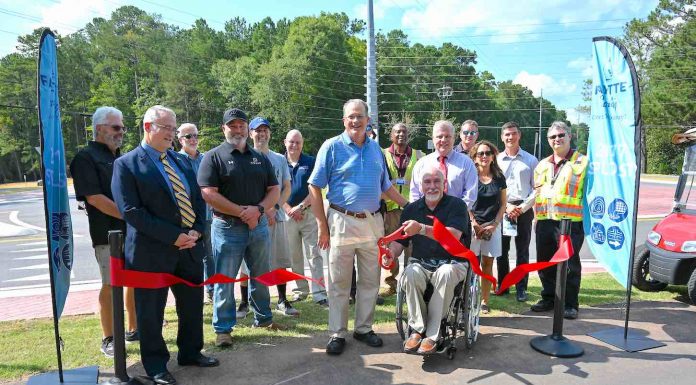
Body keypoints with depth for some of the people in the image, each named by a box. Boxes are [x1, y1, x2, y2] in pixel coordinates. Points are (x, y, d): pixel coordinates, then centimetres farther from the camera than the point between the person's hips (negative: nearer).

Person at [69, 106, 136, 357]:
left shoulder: (122, 158, 17)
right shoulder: (85, 158, -5)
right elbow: (94, 198, -15)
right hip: (109, 233, -7)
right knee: (111, 285, 0)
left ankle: (133, 329, 26)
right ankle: (108, 339, 13)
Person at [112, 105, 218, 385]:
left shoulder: (181, 161, 13)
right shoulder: (127, 164, -7)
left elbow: (198, 198, 12)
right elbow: (131, 211, -16)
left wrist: (197, 230, -7)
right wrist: (174, 236, -20)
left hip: (190, 247, 6)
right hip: (152, 251, -6)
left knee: (192, 306, 17)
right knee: (150, 312, 8)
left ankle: (190, 353, 37)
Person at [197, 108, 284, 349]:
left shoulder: (260, 158, 11)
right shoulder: (214, 157, -3)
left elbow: (274, 190, 7)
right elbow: (209, 194, -13)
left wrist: (258, 209, -13)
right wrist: (242, 212, -16)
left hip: (259, 225, 5)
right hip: (228, 227, -4)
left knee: (261, 276, 15)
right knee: (224, 280, 4)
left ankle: (263, 318, 32)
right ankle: (223, 328, 17)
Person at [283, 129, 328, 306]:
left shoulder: (310, 162, 3)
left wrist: (300, 207, -10)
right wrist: (289, 210, -8)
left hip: (309, 213, -1)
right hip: (288, 214, 2)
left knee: (314, 254, -4)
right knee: (294, 256, 10)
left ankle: (319, 293, -3)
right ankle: (300, 290, 21)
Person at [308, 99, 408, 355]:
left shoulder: (376, 148, 11)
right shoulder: (332, 146, -4)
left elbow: (386, 185, 19)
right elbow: (315, 187, -5)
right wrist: (323, 226, -9)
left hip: (373, 222, 5)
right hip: (342, 221, -4)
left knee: (370, 281, 12)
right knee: (339, 283, 4)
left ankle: (364, 328, 27)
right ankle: (337, 334, 18)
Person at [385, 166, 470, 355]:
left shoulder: (456, 205, -2)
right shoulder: (411, 209, 10)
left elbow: (454, 235, -20)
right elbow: (400, 241, 11)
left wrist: (422, 229, -32)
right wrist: (390, 253, -13)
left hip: (451, 262, -2)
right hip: (420, 262, 3)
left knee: (445, 273, -37)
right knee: (411, 273, -32)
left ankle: (432, 335, -24)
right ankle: (417, 328, -16)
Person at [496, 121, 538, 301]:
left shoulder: (531, 160, 6)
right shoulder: (496, 160, 8)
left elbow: (537, 189, 3)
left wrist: (522, 207, -9)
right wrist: (506, 206, -7)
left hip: (523, 210, -1)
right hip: (501, 210, 1)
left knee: (522, 251, 3)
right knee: (501, 249, 5)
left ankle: (521, 288, 11)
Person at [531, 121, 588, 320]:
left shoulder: (583, 162, 1)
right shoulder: (542, 165, 19)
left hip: (571, 222, -5)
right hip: (545, 222, 6)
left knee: (570, 265, 1)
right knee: (545, 263, 11)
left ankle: (570, 305, 11)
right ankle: (548, 298, 26)